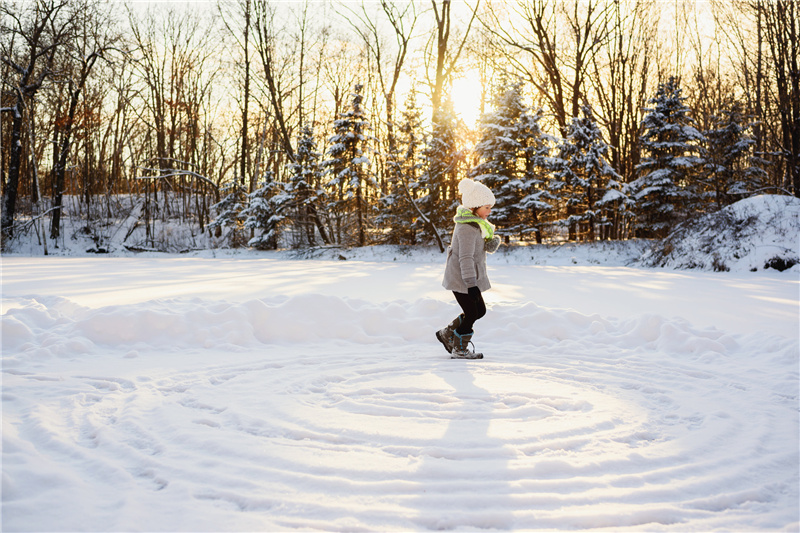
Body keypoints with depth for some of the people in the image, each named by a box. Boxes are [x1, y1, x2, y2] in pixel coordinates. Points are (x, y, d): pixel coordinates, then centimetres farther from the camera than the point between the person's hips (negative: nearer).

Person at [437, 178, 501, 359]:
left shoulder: (476, 223, 9)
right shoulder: (468, 228, -24)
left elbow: (490, 238, 13)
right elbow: (466, 257, -29)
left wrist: (494, 242, -11)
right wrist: (471, 284, -33)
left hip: (470, 278, 10)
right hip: (462, 279, -10)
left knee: (480, 310, 17)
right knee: (471, 314, 0)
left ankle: (447, 334, 28)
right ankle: (460, 350, 17)